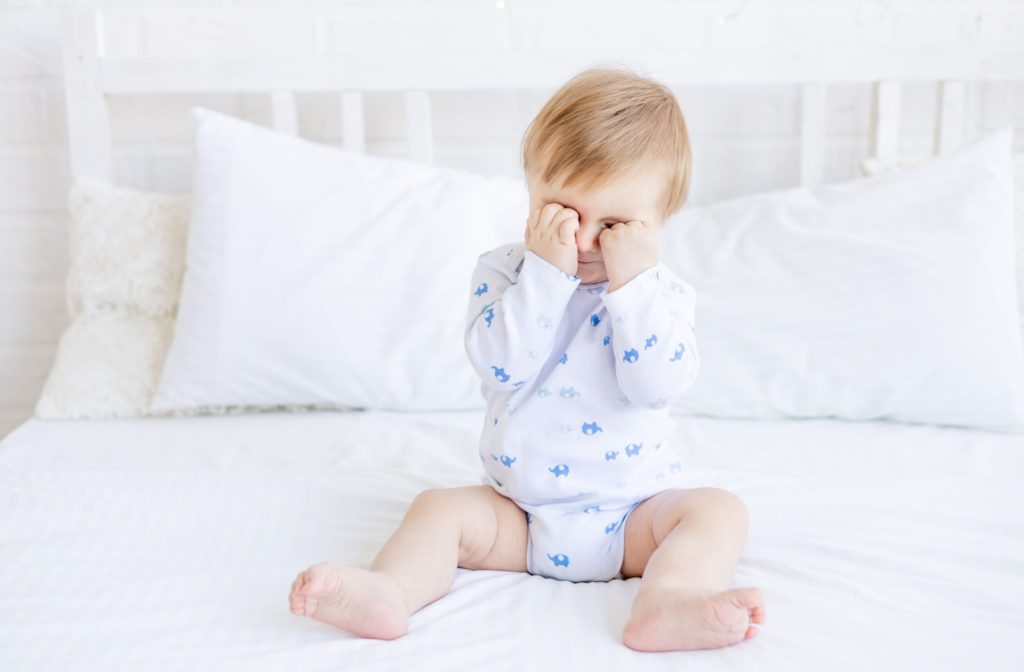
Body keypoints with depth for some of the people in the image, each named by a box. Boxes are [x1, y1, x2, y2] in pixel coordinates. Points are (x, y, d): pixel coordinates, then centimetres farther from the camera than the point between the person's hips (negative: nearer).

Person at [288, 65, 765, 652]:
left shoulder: (663, 291, -5)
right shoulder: (505, 271, -5)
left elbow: (658, 386, -22)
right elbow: (500, 366, -21)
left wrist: (634, 280, -25)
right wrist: (546, 271, -27)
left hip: (633, 516, 0)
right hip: (518, 512, 1)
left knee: (719, 509, -22)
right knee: (441, 508, -16)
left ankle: (668, 600, -44)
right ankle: (390, 592, -36)